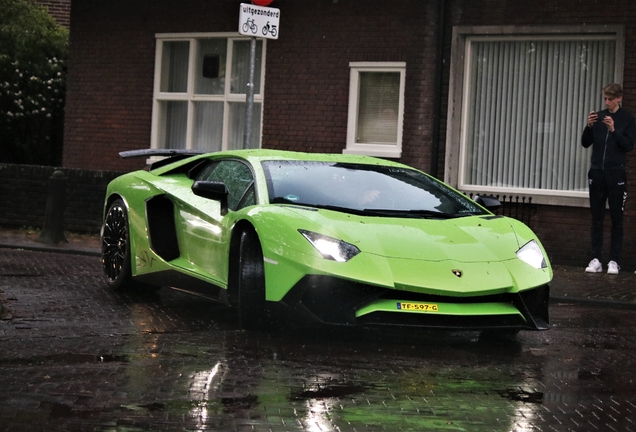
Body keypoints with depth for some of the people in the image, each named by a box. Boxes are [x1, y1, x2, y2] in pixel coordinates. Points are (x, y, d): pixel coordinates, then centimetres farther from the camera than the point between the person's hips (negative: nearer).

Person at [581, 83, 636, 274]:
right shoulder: (598, 117, 7)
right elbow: (585, 143, 6)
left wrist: (614, 130, -19)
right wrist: (589, 126, -12)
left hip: (616, 174, -3)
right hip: (597, 172, 3)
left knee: (616, 219, 0)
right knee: (597, 218, 3)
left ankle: (614, 261, 2)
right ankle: (595, 259, 4)